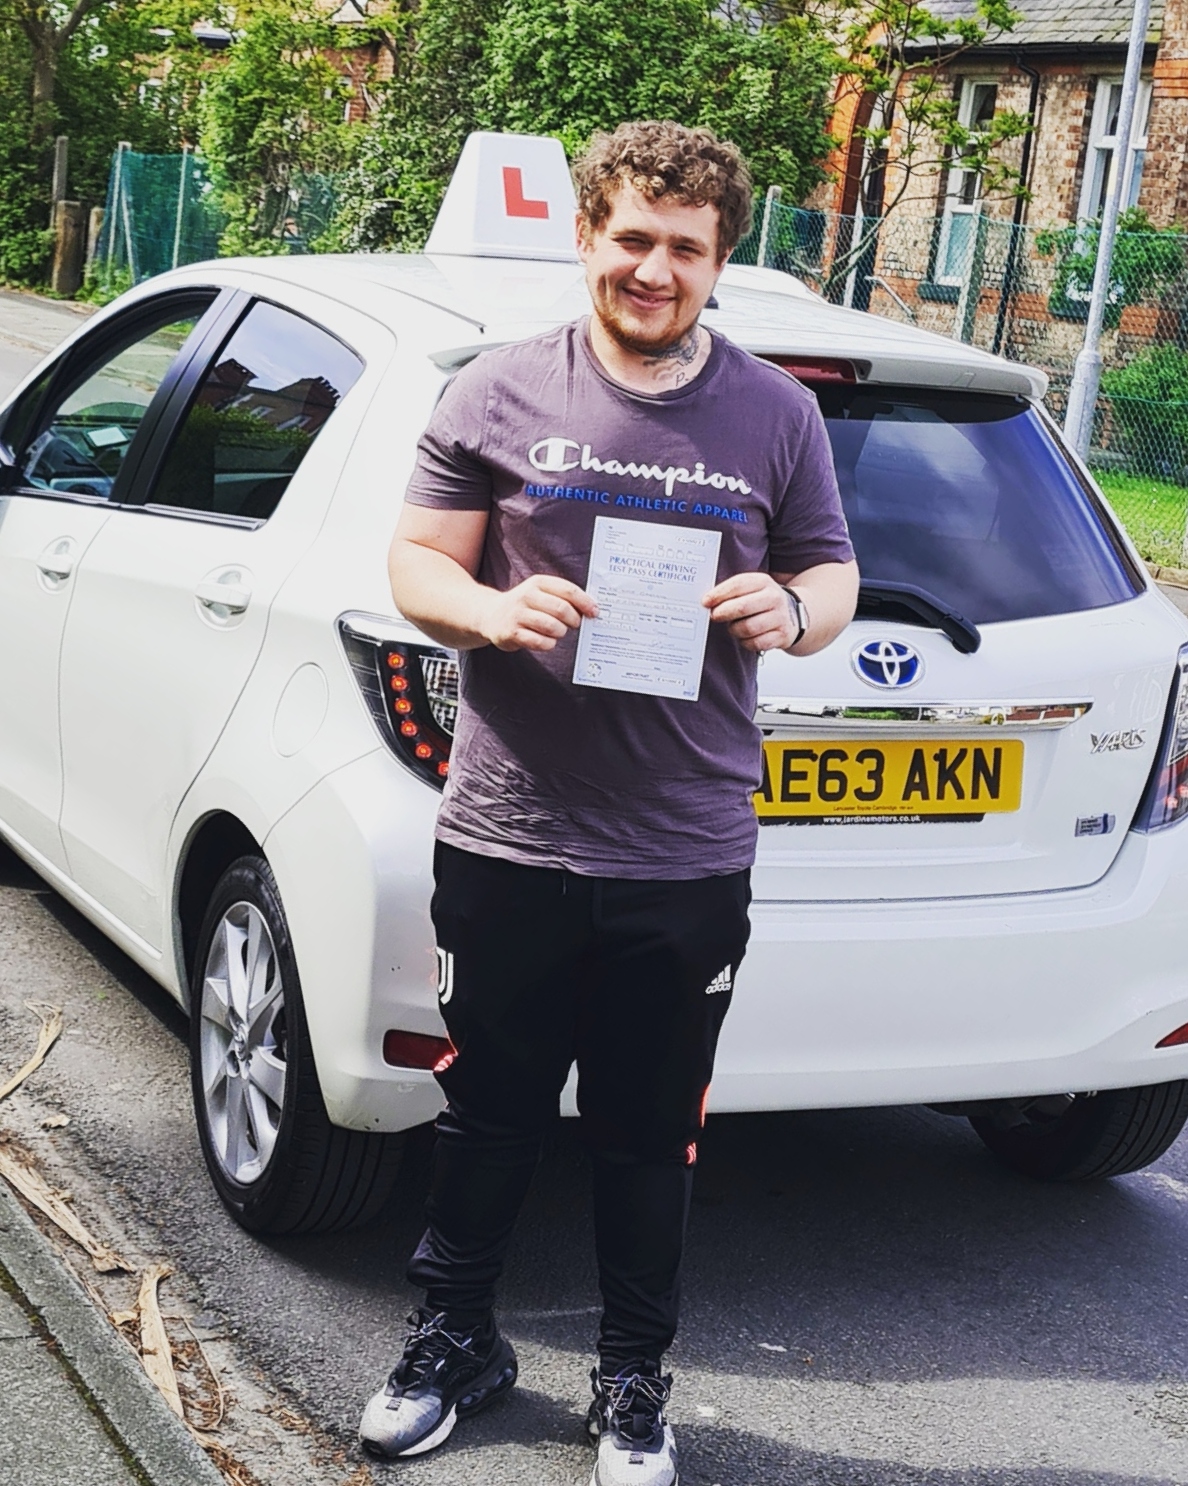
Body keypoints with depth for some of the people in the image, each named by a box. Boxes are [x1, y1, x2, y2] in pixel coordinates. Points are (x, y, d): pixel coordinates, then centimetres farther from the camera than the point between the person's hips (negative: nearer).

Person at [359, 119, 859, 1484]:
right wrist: (497, 612, -18)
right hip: (508, 843, 0)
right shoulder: (500, 393, 1)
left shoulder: (776, 414, 6)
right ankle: (453, 1342, 35)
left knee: (649, 1139, 11)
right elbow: (415, 563, 3)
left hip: (688, 859, 1)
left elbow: (832, 576, 13)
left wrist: (791, 614, -11)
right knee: (487, 1115, 13)